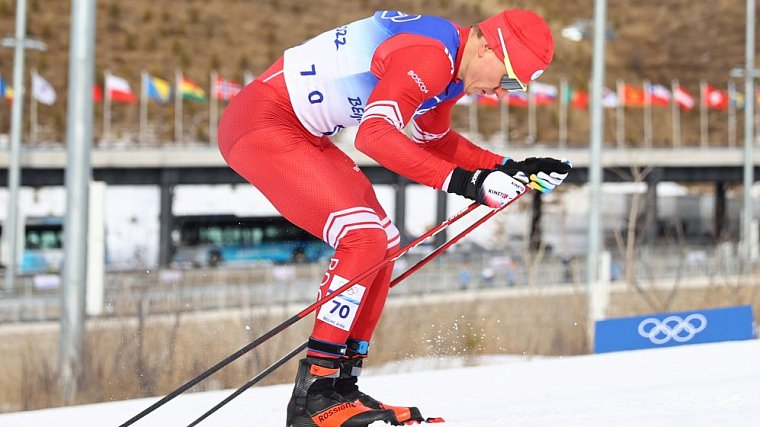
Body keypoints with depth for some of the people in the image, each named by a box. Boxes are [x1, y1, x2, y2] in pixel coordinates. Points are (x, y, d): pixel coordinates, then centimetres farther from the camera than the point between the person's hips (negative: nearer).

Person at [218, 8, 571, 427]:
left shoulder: (452, 68, 8)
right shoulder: (429, 56, -23)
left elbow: (433, 139, 24)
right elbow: (373, 136, -35)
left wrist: (508, 169, 12)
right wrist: (463, 182, -39)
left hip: (301, 134, 11)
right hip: (260, 124, -11)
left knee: (382, 245, 9)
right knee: (364, 238, -19)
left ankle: (340, 387, 11)